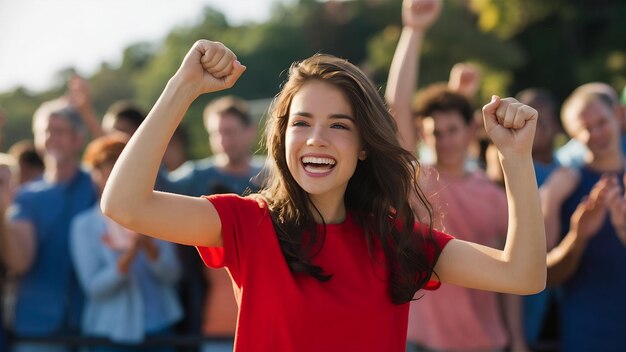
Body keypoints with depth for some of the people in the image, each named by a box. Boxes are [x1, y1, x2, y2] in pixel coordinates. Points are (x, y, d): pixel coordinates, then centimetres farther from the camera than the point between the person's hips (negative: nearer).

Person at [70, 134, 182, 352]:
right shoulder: (85, 226, -1)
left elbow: (172, 274, -1)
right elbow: (94, 286, -9)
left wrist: (149, 246, -20)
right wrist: (129, 255, -24)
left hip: (158, 328, 2)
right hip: (110, 333, -2)